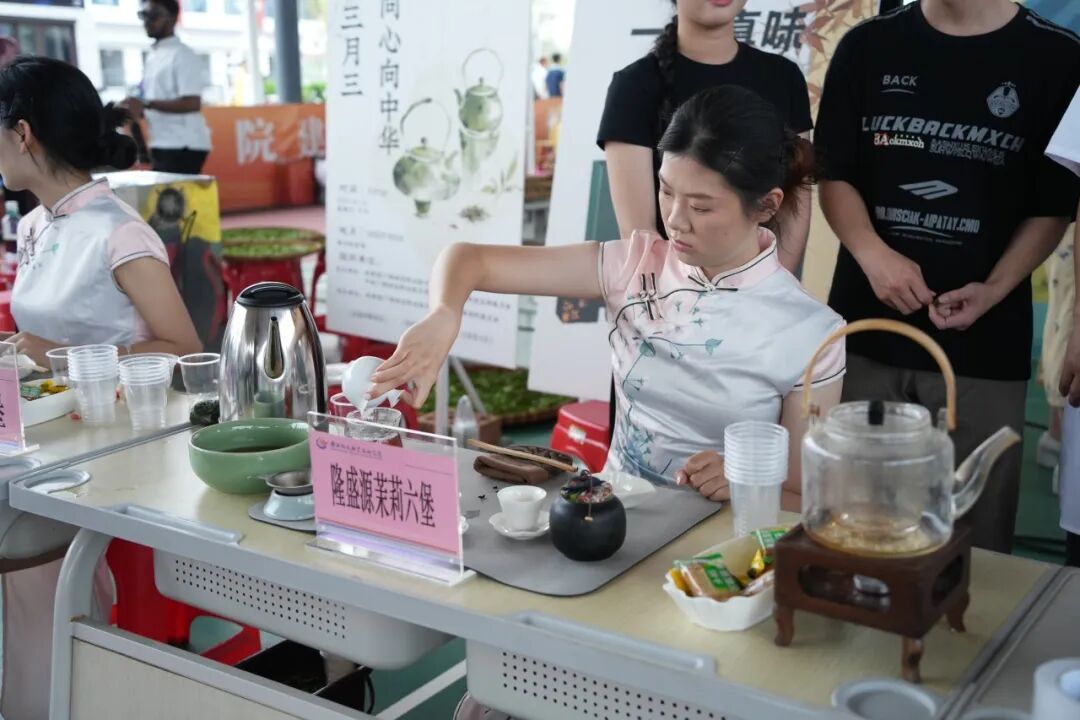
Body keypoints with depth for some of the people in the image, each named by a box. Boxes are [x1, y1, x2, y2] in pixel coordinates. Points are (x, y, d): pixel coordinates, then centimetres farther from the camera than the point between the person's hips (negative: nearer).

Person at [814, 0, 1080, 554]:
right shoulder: (867, 47, 7)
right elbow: (834, 176, 6)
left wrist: (994, 289, -14)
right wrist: (873, 254, -13)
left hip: (984, 345, -1)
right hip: (867, 329, 2)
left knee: (974, 534, 4)